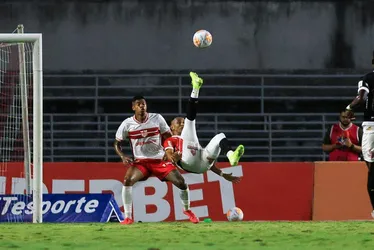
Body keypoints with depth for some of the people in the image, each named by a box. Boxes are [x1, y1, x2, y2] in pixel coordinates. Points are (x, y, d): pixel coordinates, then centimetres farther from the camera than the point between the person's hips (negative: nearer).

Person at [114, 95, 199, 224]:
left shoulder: (157, 118, -4)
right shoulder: (127, 124, -5)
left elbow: (168, 137, 5)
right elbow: (117, 143, 5)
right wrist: (123, 157, -13)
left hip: (160, 159, 1)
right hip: (140, 162, -1)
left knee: (181, 182, -9)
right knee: (128, 181, -29)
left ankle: (187, 210, 22)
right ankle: (128, 217, -20)